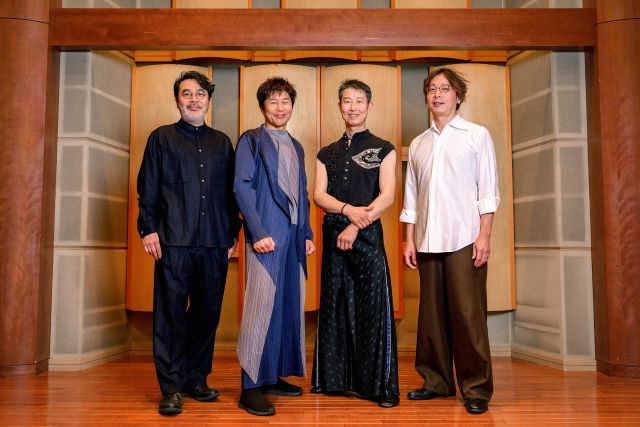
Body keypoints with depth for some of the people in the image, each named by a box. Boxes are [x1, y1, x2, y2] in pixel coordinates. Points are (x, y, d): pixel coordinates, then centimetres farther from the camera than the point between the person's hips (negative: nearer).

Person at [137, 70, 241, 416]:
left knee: (208, 312, 8)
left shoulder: (222, 142, 16)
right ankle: (172, 388, 8)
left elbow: (231, 192, 15)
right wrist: (148, 228, -6)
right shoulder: (161, 138, 9)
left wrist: (233, 232, 10)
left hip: (214, 243, 3)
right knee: (171, 313, -1)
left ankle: (196, 379, 22)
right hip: (173, 241, -3)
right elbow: (148, 188, 4)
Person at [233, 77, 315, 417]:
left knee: (289, 306, 9)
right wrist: (258, 232, -16)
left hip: (295, 236, 7)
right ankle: (251, 386, 0)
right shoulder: (251, 140, 1)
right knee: (261, 307, -8)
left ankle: (275, 376, 21)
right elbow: (242, 188, -8)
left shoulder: (296, 146, 20)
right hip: (267, 235, -7)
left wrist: (307, 233, 13)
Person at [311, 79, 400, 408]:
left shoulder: (383, 149, 6)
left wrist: (356, 226, -13)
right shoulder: (327, 154, 16)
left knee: (374, 310, -3)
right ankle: (338, 379, 19)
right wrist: (348, 209, -14)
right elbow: (318, 195, 4)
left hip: (367, 236, -3)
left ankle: (382, 385, 5)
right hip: (333, 237, 4)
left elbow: (387, 196, -5)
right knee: (335, 309, 8)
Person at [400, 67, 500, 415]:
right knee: (432, 314, 8)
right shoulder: (418, 144, 16)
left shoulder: (477, 135, 6)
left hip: (464, 238, -4)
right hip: (428, 240, 4)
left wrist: (484, 235, -9)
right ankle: (436, 381, 20)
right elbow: (411, 196, 14)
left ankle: (476, 388, 7)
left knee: (468, 315, -4)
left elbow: (488, 190, 0)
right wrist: (410, 240, 8)